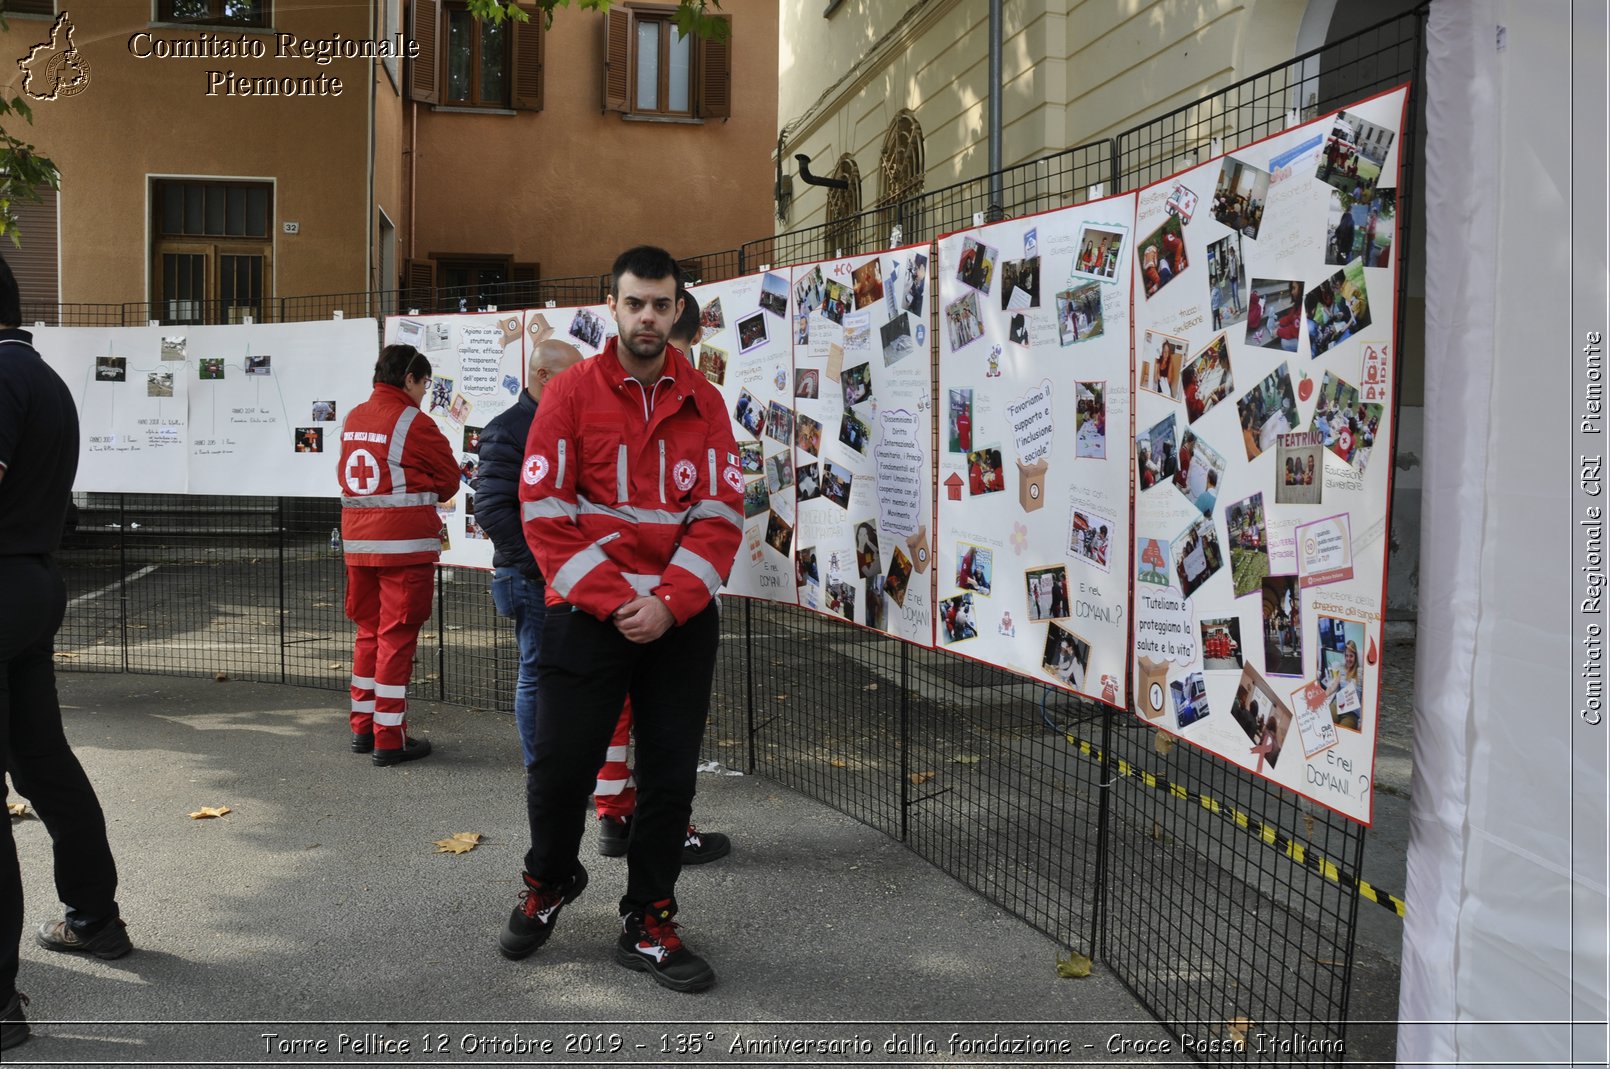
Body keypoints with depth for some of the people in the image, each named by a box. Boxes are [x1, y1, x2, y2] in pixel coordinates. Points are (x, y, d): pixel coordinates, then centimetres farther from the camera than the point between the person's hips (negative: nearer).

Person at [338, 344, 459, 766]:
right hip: (405, 542, -7)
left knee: (369, 632, 17)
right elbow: (449, 479, -3)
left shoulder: (352, 420, 9)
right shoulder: (413, 423, -12)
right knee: (397, 636, -1)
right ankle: (390, 740, 3)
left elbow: (347, 476, 16)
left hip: (357, 541, 7)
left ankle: (364, 727, 24)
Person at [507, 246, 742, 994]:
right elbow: (544, 512, -6)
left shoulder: (704, 403, 6)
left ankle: (648, 924, 24)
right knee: (561, 766, 2)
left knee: (671, 775, 7)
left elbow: (722, 513, 1)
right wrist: (613, 601, -13)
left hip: (681, 620, 2)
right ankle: (548, 884, 33)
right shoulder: (571, 394, -1)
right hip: (585, 616, -2)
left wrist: (668, 603, -12)